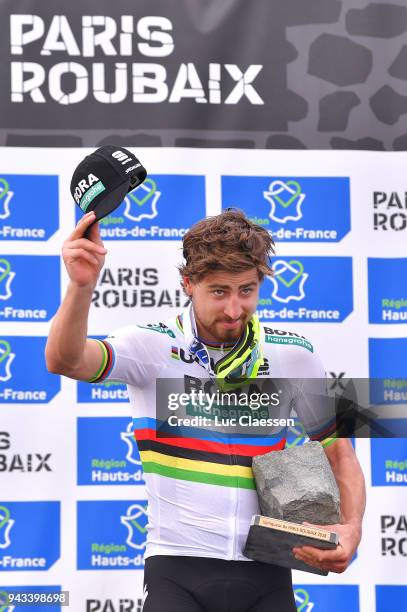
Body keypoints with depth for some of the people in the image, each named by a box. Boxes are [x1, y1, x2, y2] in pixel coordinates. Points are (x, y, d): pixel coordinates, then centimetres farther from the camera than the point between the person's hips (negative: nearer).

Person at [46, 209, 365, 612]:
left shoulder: (294, 356, 5)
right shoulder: (151, 346, -4)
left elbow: (339, 451, 12)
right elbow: (65, 361, -21)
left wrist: (352, 527, -6)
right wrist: (81, 286, -40)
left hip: (265, 572, 3)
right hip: (177, 571, -2)